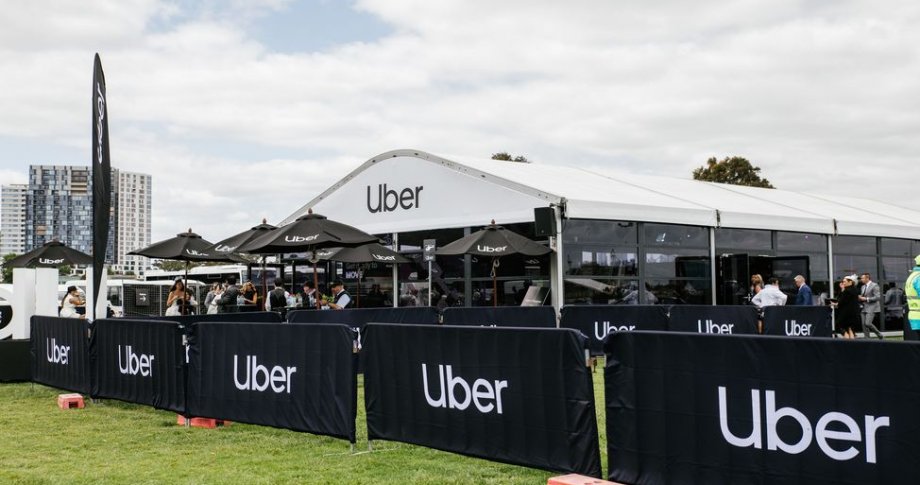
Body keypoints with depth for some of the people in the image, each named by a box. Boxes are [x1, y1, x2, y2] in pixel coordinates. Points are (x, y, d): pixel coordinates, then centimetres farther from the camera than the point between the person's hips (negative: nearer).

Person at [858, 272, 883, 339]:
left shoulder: (874, 285, -6)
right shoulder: (863, 287, 18)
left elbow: (877, 297, -14)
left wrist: (866, 299, -16)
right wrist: (860, 298, 3)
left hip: (872, 308, -8)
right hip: (864, 308, 8)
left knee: (868, 323, -18)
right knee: (864, 324, 1)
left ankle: (880, 336, -1)